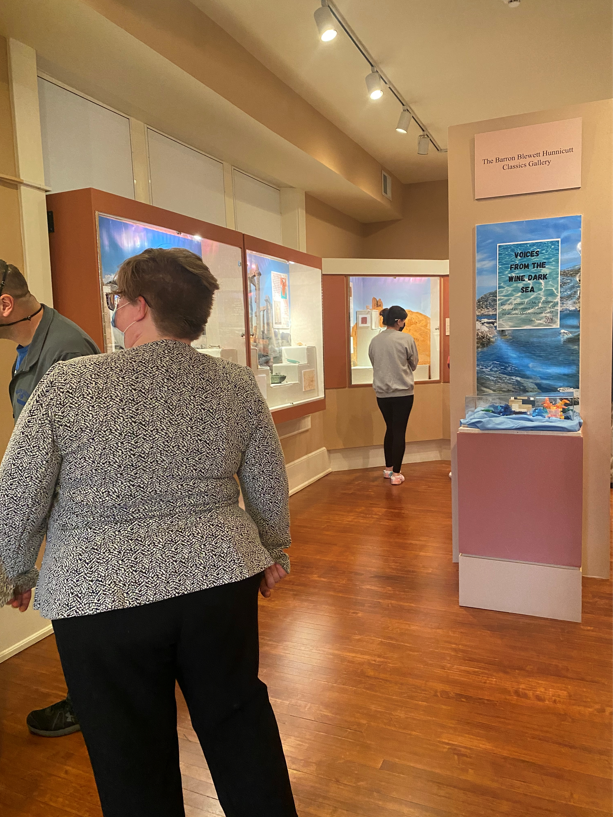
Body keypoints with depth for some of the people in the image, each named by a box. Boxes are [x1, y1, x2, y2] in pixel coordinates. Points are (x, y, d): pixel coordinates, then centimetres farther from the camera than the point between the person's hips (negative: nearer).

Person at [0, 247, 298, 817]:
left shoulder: (66, 385, -10)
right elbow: (269, 489, 5)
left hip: (100, 597, -2)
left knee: (134, 764, 17)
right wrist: (273, 552, 21)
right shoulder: (238, 385, -2)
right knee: (240, 719, 23)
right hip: (221, 578, 3)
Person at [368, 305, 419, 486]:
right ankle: (396, 474, 5)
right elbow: (414, 364, 2)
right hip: (402, 392, -4)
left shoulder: (375, 340, 1)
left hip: (382, 393, 5)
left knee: (390, 429, 19)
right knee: (400, 431, 3)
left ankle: (388, 469, 28)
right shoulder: (406, 339, -10)